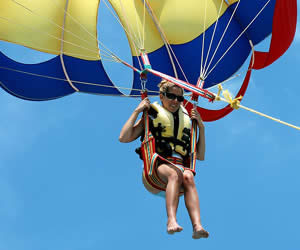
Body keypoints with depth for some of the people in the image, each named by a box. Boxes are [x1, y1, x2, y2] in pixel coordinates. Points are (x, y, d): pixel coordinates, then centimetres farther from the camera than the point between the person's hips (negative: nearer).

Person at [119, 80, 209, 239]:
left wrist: (201, 127, 20)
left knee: (188, 177, -34)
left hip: (181, 165, 3)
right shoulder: (151, 116, 16)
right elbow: (123, 138, 3)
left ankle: (197, 226, -51)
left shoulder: (186, 121, 26)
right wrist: (137, 111, 4)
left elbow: (200, 156, 27)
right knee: (175, 173, -38)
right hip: (158, 165, -3)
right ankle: (171, 220, -54)